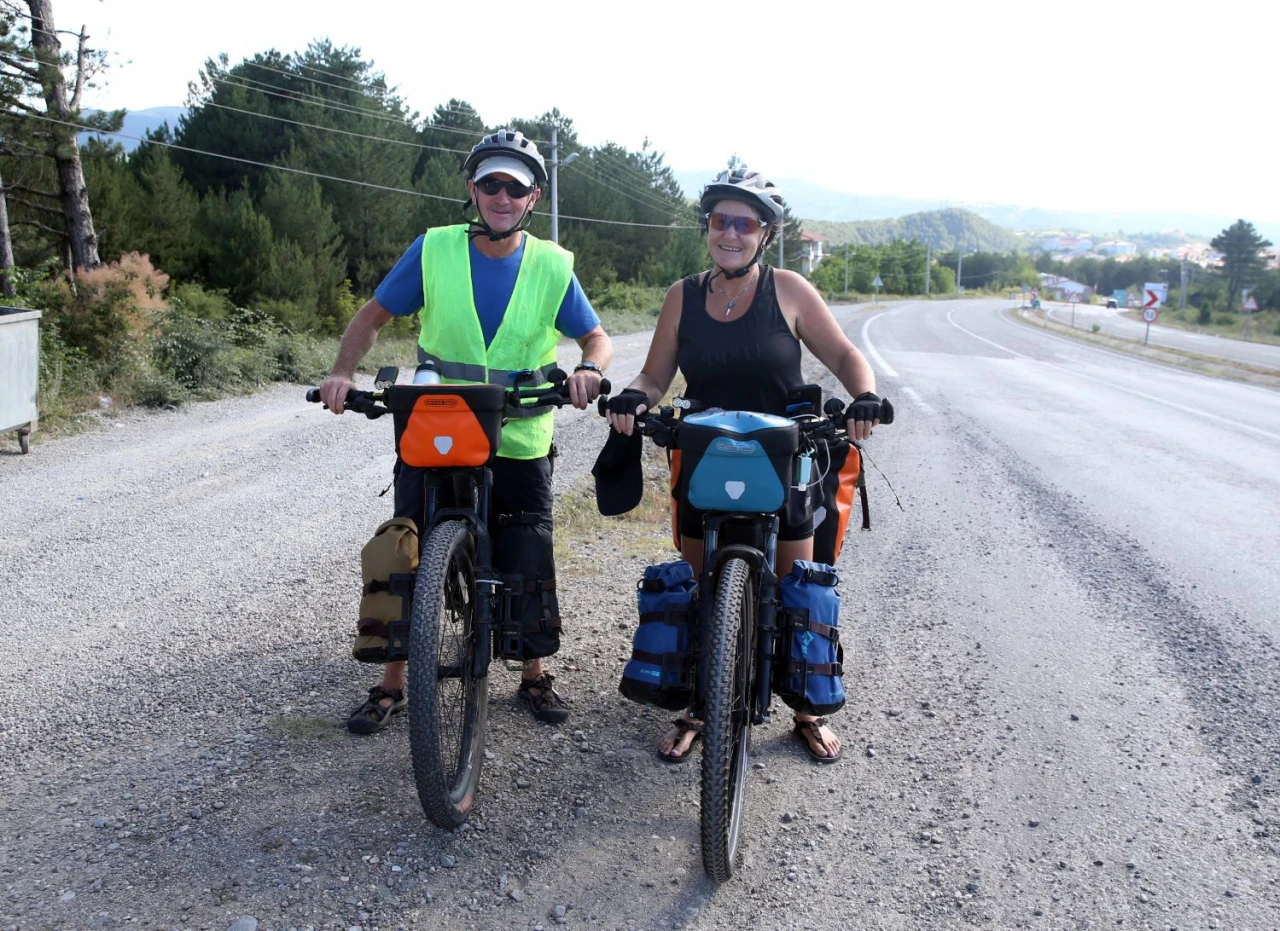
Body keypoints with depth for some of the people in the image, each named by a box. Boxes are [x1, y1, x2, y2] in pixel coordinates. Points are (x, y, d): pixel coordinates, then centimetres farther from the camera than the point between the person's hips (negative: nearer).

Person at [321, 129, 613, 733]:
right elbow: (374, 316, 2)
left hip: (520, 444, 0)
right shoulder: (434, 249, -4)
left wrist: (589, 370, -20)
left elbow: (596, 337, 4)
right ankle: (391, 684, 20)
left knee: (530, 564, 7)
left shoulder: (552, 266, -3)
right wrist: (343, 371, -15)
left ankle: (534, 676, 29)